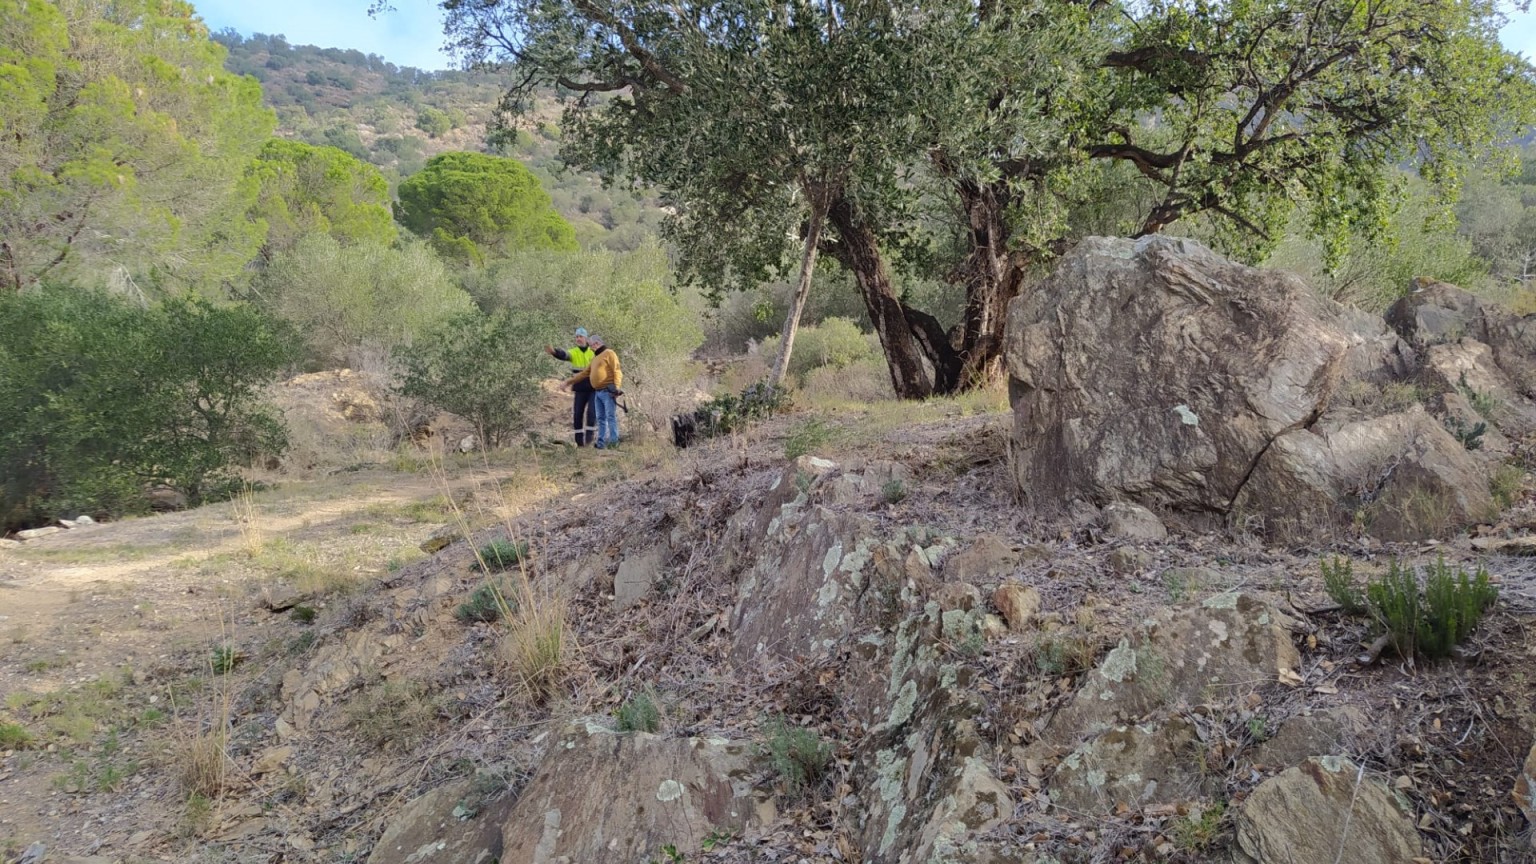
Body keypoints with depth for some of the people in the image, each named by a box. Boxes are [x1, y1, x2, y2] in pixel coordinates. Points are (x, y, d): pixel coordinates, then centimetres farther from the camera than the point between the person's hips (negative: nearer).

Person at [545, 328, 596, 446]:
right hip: (579, 389, 1)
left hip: (593, 389, -1)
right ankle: (579, 441, 12)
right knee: (577, 415, 3)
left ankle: (589, 438, -2)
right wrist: (553, 352, -46)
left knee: (591, 413, -11)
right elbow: (563, 355, -23)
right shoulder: (573, 352, -3)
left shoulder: (593, 351, 1)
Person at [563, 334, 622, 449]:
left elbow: (617, 371, -12)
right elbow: (585, 373, 28)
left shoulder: (609, 353, -3)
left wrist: (616, 387, -22)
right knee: (601, 418, 6)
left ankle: (614, 441, -10)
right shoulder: (595, 358, 24)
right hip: (598, 392, 8)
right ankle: (601, 442, 7)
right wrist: (571, 381, 25)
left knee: (611, 416, -9)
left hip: (608, 391, -8)